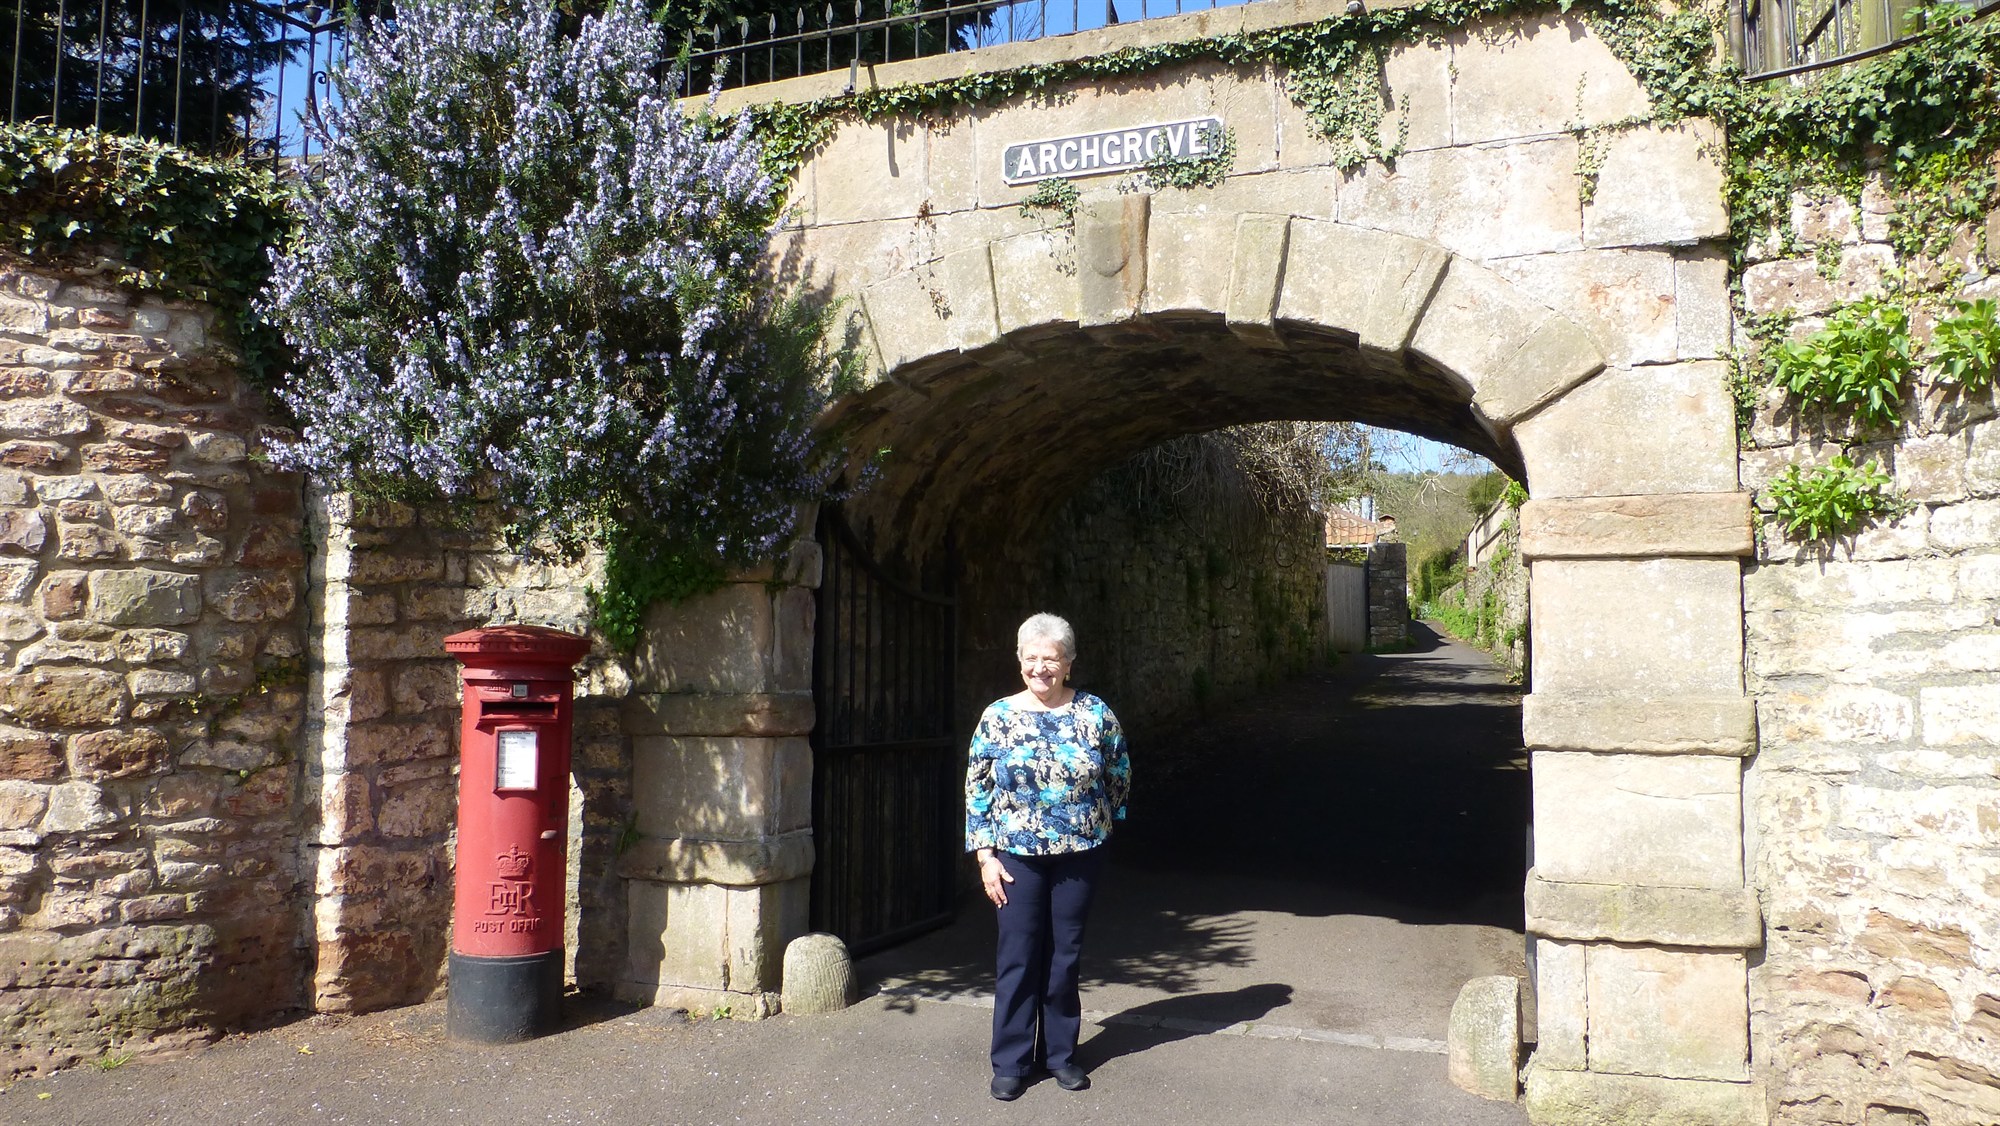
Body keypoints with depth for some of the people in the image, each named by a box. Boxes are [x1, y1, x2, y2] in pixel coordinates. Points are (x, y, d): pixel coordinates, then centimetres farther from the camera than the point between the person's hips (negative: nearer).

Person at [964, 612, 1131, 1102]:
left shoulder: (1096, 714, -3)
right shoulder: (997, 717, -3)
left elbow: (1119, 777, 9)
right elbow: (977, 790, -2)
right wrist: (985, 854, -5)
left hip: (1078, 854, 1)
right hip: (1016, 855, -1)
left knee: (1065, 955, 10)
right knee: (1017, 956, 4)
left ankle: (1060, 1053, 25)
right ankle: (1011, 1061, 16)